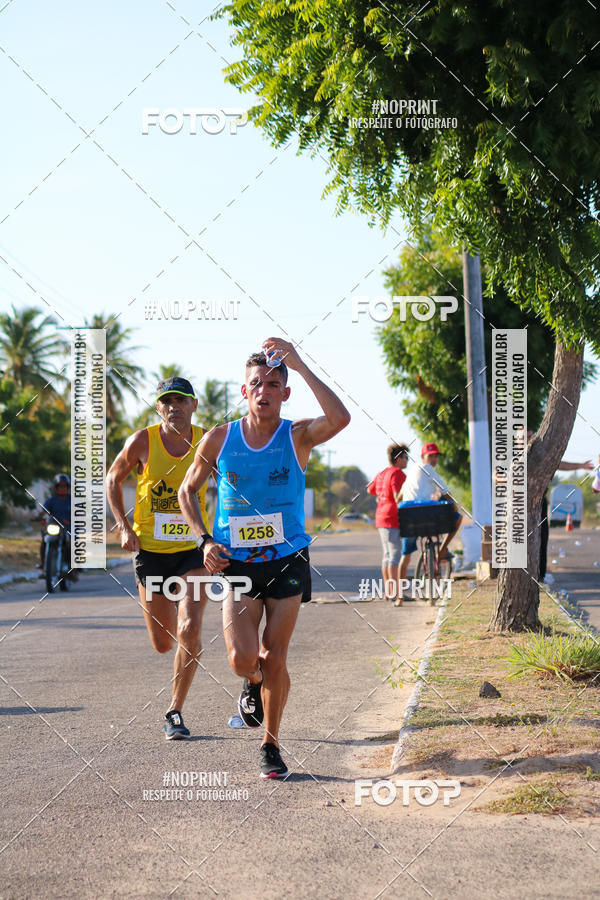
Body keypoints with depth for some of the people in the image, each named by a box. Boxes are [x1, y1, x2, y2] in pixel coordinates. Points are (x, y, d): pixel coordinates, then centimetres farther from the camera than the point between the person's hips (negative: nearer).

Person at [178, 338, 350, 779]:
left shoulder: (298, 436, -7)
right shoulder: (220, 439, -2)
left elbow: (340, 418, -30)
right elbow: (188, 490, 12)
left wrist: (299, 365, -29)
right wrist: (204, 540, -2)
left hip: (287, 561, -1)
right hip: (236, 563, 1)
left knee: (274, 659, 0)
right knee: (242, 658, -14)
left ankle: (271, 746, 20)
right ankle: (254, 681, 24)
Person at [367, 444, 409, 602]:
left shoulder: (382, 474, 15)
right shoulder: (397, 473, -13)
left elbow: (370, 490, 30)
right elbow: (399, 498, -21)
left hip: (381, 518, 10)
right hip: (393, 519, -10)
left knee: (387, 555, 13)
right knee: (396, 555, -9)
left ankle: (388, 592, 16)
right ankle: (395, 593, -12)